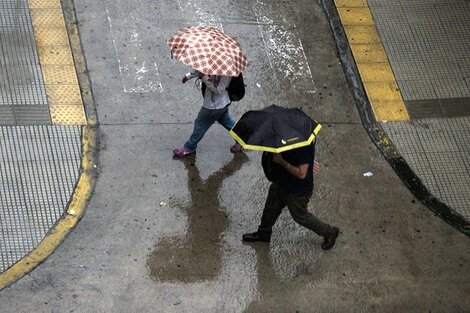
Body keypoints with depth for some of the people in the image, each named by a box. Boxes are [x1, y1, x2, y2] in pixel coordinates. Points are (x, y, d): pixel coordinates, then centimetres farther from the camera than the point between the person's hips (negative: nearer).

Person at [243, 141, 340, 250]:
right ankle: (263, 234, 51)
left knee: (300, 216, 15)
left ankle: (329, 232, 36)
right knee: (271, 207, 25)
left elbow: (301, 174, -35)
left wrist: (281, 161, -30)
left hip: (298, 190, -8)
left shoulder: (304, 146, -38)